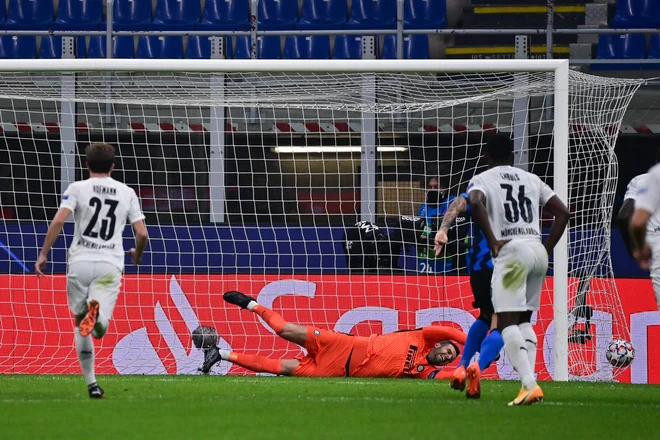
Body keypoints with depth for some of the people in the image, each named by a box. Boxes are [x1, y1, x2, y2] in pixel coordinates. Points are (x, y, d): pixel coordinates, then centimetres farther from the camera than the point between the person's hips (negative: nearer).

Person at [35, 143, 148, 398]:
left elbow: (58, 221, -10)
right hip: (110, 265, 0)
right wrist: (137, 254, 28)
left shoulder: (77, 189, 4)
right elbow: (142, 234, 6)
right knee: (99, 329, -4)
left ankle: (91, 383, 6)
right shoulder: (127, 193, 10)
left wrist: (43, 254, -5)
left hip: (80, 262, 0)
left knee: (80, 325, 13)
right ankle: (98, 311, -41)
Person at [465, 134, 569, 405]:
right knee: (524, 319, 17)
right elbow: (562, 212, 15)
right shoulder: (531, 180, 20)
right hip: (537, 249, 5)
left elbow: (475, 203, -18)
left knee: (507, 322, -8)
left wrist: (492, 242, -12)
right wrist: (547, 250, 15)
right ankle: (529, 382, 4)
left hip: (511, 251, -5)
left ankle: (529, 385, -25)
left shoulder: (481, 180, 6)